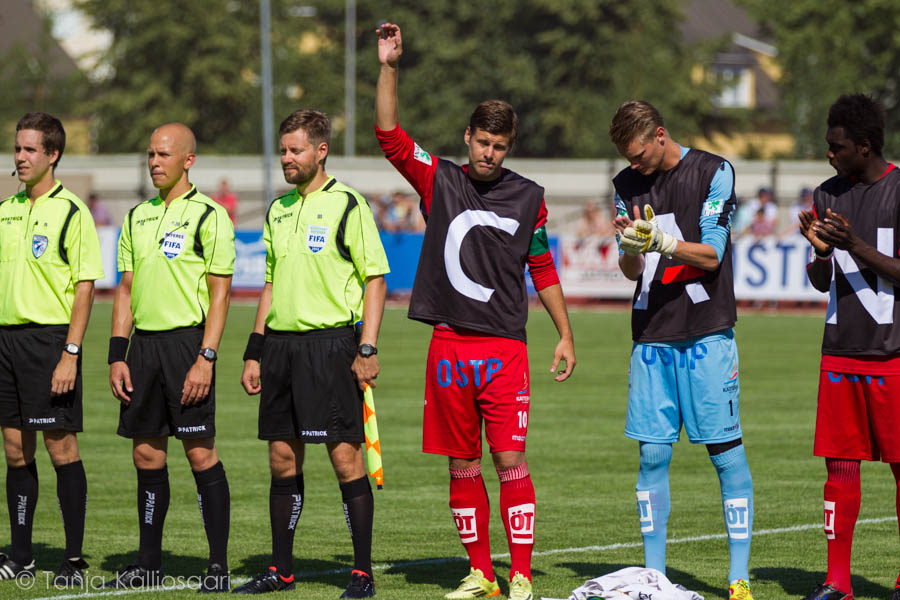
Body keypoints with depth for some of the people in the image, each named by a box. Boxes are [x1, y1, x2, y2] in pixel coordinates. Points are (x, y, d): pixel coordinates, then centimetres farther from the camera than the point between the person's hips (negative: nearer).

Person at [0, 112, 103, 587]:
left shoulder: (71, 212, -7)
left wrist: (70, 355, -16)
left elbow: (85, 286, -10)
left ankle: (73, 559, 1)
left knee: (61, 446, -4)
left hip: (50, 338, -6)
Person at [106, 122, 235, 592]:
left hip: (187, 341, -6)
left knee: (200, 452, -7)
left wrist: (205, 359, -16)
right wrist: (118, 356, 8)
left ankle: (219, 566, -2)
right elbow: (126, 290, 16)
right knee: (146, 453, 7)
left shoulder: (208, 216, -5)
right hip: (144, 342, 6)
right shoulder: (137, 217, 14)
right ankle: (148, 564, 15)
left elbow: (220, 293, -9)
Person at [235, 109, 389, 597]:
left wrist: (367, 350, -13)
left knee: (345, 456, -6)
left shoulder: (347, 205, -5)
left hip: (330, 342, -7)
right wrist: (255, 351, 16)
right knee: (283, 457, 8)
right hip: (281, 342, 7)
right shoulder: (278, 210, 15)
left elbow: (375, 279, -6)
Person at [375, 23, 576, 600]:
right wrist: (389, 68, -13)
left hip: (505, 347, -1)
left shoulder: (528, 197, 6)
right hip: (449, 346, 1)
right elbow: (390, 135, -4)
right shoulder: (440, 181, 6)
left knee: (511, 461, -7)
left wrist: (565, 334, 13)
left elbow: (543, 267, 14)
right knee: (462, 466, 6)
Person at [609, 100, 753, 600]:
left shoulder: (715, 172, -2)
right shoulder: (628, 184, 11)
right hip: (652, 337, 4)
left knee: (727, 452, -5)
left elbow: (711, 255, -7)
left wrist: (661, 241, -23)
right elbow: (631, 271, 11)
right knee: (653, 454, 2)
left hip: (707, 335, -4)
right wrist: (632, 248, -12)